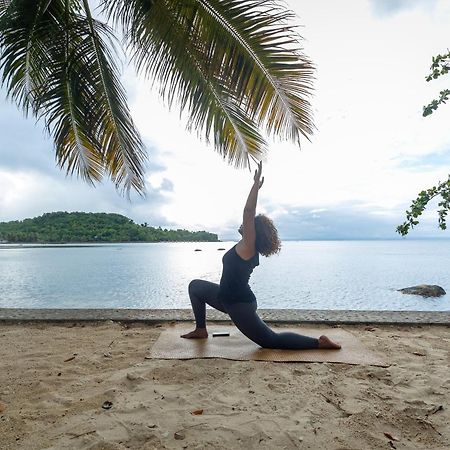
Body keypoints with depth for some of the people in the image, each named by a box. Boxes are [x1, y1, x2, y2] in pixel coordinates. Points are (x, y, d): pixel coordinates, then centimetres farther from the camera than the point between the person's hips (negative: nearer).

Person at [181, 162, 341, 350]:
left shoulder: (248, 245, -18)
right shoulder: (246, 246, 4)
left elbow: (249, 211, -30)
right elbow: (250, 213, 14)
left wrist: (256, 183, -27)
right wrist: (256, 186, 15)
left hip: (239, 304, -9)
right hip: (229, 297, 9)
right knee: (195, 286, 18)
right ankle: (201, 330, 22)